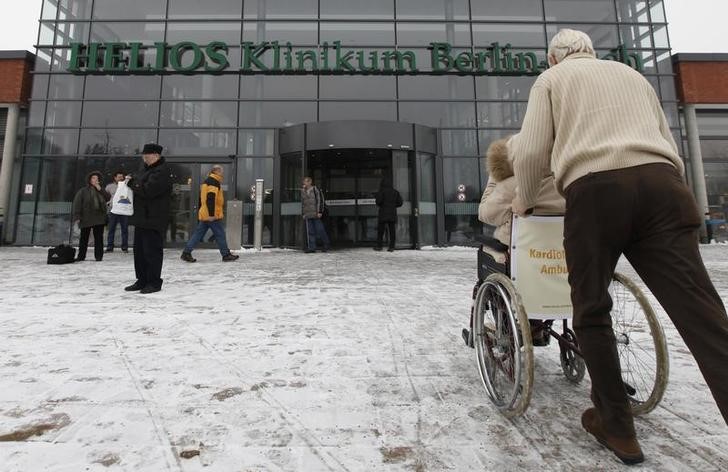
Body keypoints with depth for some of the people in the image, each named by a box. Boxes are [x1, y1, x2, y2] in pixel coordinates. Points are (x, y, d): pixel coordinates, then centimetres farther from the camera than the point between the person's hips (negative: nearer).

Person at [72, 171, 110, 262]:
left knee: (99, 238, 3)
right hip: (86, 218, -2)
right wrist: (77, 217, -10)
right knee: (84, 238, 6)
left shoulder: (101, 191, 14)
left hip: (99, 218, 2)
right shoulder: (83, 191, 3)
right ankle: (81, 256, 14)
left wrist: (100, 189, -8)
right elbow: (77, 204, -3)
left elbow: (108, 197, -3)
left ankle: (98, 256, 8)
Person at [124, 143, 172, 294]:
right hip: (141, 217, 10)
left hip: (153, 219, -10)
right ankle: (142, 280, 24)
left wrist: (131, 183, -8)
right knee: (139, 250, 15)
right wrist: (131, 178, 10)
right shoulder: (145, 168, 17)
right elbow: (136, 176, 33)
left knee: (152, 251, -4)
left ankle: (154, 282, 6)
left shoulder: (162, 172, -15)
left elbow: (147, 190, -23)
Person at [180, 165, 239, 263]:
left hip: (205, 214, 10)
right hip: (212, 215, -10)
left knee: (198, 233, 10)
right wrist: (211, 214, -25)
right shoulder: (214, 182, -12)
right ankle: (226, 255, 7)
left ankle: (186, 253, 10)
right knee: (220, 234, -1)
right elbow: (211, 198, -22)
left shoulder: (207, 181, 20)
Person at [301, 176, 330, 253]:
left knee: (319, 230, -4)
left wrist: (320, 212, -13)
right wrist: (303, 214, 16)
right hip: (308, 215, 6)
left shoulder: (315, 189, -2)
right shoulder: (303, 192, 16)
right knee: (310, 232, 1)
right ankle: (311, 247, 4)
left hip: (316, 214, -5)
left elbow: (320, 200, -7)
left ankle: (326, 244, 15)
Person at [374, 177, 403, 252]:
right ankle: (391, 246, -2)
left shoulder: (382, 191, -2)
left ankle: (379, 246, 4)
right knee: (392, 230, 2)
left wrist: (378, 204, 8)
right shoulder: (395, 192, 12)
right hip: (392, 213, 4)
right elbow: (400, 203, 7)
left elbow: (379, 201, -14)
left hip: (383, 213, -4)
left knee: (380, 230, 3)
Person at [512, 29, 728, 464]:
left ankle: (617, 426, 18)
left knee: (592, 311, 9)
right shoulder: (631, 74, 32)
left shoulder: (551, 79, 21)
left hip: (595, 189, -4)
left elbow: (532, 152, 4)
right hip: (661, 184, 4)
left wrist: (525, 200, 20)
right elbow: (670, 147, 30)